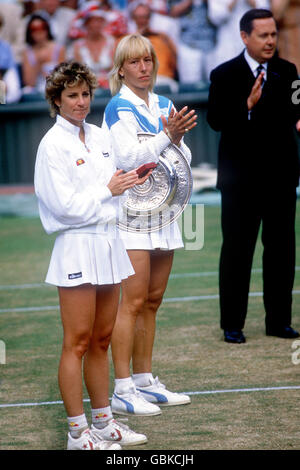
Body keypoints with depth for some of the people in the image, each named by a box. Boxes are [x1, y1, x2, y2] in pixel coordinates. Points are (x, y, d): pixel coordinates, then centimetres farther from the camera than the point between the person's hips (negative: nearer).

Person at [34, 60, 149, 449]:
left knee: (101, 340, 13)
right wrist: (108, 190, -9)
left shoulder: (99, 136, 12)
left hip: (108, 241, 7)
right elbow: (65, 204, -15)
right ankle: (77, 433, 0)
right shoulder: (52, 145, -10)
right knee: (78, 343, -4)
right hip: (77, 247, -7)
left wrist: (127, 181, 3)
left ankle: (103, 423, 21)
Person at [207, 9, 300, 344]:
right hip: (241, 178, -4)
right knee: (236, 250, 1)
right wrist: (248, 105, -27)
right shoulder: (225, 75, -5)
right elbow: (215, 120, -13)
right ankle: (232, 325, 7)